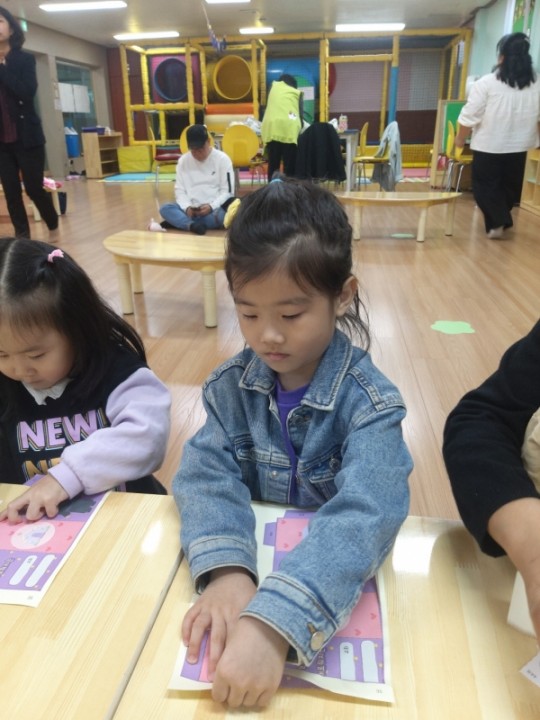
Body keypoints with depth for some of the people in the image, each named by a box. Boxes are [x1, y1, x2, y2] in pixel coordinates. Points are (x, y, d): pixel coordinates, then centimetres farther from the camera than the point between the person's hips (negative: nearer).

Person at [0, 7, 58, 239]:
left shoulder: (25, 59, 1)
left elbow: (27, 92, -16)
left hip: (25, 136, -3)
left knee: (34, 188, -1)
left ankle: (54, 229, 23)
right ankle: (22, 238, 14)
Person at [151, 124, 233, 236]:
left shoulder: (222, 159, 0)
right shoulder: (183, 160, 8)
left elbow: (227, 190, -4)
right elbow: (179, 189, 6)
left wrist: (211, 206, -20)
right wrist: (187, 207, -15)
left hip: (215, 209, -2)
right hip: (191, 209, 2)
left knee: (222, 215, -38)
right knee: (165, 208, -23)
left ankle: (177, 221, -27)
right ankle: (193, 225, -45)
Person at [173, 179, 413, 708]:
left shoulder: (369, 402, -18)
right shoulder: (230, 385, -7)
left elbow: (365, 513, -30)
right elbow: (207, 473, -16)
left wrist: (273, 624, -42)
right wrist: (226, 571, -34)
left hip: (341, 582, -1)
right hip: (251, 562, 2)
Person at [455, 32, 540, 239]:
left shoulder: (486, 83, -12)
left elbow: (470, 117, -11)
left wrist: (460, 139, 3)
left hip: (488, 146, -4)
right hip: (518, 147, 4)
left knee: (485, 186, 9)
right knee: (509, 186, 19)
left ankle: (497, 222, -1)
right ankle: (502, 220, 29)